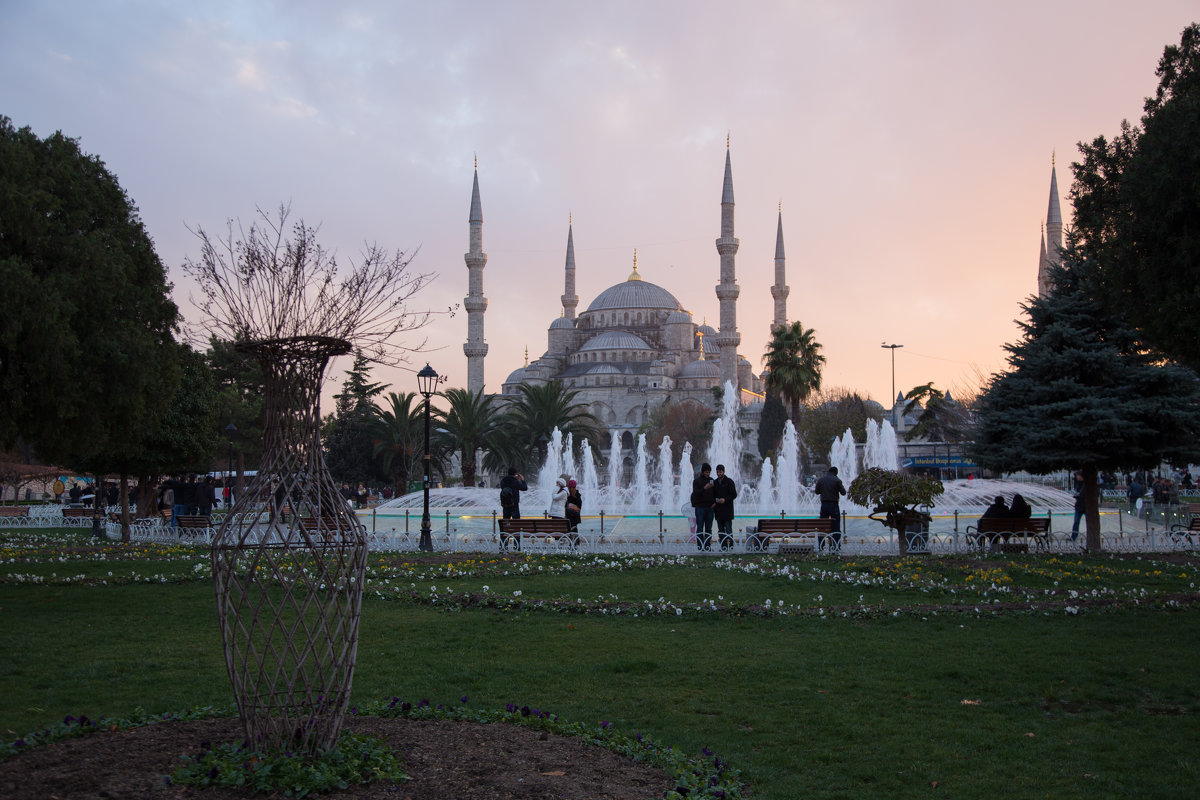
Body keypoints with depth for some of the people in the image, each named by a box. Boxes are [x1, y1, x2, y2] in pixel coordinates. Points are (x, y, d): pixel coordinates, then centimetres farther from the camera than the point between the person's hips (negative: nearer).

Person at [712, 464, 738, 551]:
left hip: (727, 510, -6)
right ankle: (723, 547, 9)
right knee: (720, 530, 6)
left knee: (728, 530, -7)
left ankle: (730, 547, -6)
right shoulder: (715, 482, 13)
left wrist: (725, 499, -18)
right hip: (718, 510, 6)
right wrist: (714, 502, 2)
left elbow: (734, 494, -6)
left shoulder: (729, 481, -3)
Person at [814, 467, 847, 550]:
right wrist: (843, 486, 17)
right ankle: (837, 546, -1)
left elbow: (817, 492, 11)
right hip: (834, 505, -3)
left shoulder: (821, 479, 4)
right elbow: (843, 492, -2)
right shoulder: (837, 480, -5)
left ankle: (821, 545, 6)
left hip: (824, 505, 3)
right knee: (836, 526, 2)